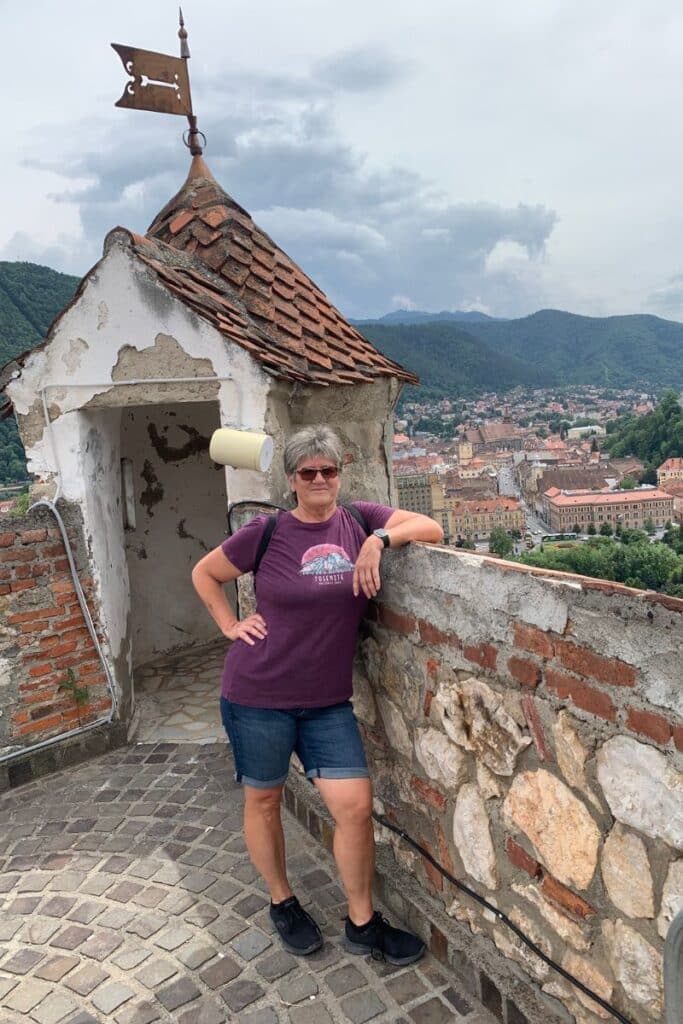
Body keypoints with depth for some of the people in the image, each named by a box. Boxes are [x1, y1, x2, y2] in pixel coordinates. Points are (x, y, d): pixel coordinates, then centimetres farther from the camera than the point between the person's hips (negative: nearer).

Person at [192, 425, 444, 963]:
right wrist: (231, 625, -4)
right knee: (263, 800, 15)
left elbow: (431, 527, -7)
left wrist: (380, 538, -22)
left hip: (328, 700, 2)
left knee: (356, 805, 2)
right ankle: (282, 902, 42)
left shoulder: (359, 519, -1)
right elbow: (204, 573, 5)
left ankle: (362, 921, 26)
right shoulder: (266, 533, -8)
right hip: (259, 696, -2)